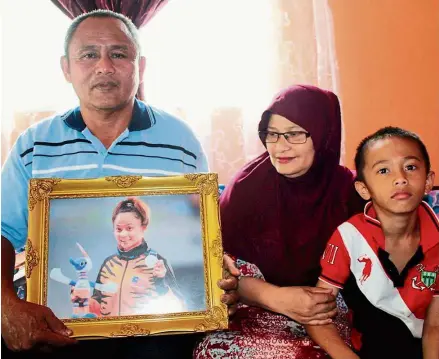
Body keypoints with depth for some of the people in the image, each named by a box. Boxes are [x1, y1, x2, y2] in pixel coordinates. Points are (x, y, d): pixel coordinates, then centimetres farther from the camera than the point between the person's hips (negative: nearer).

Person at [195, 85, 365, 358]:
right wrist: (277, 298, -22)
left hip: (332, 319, 0)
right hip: (260, 313, 0)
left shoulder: (348, 191, -4)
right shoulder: (248, 187, -7)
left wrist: (331, 302, -19)